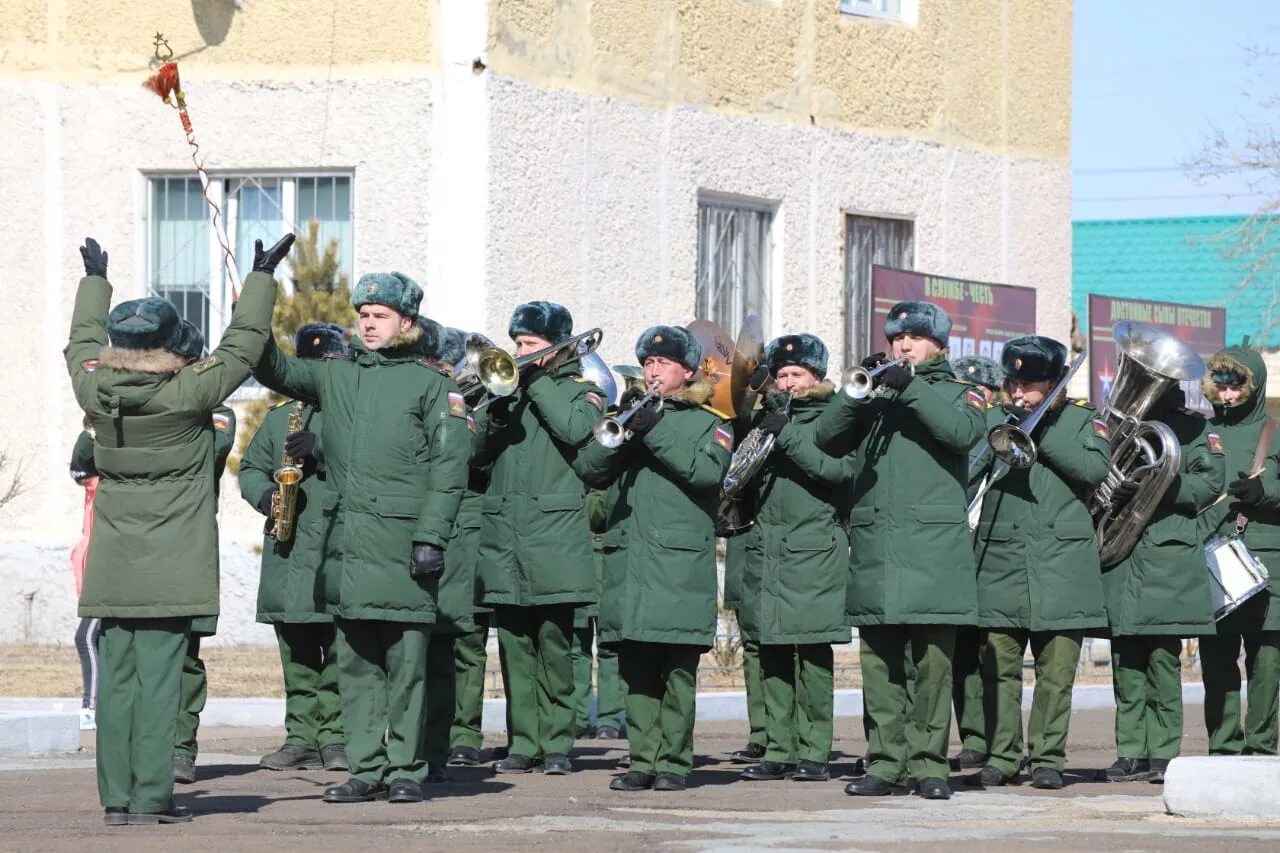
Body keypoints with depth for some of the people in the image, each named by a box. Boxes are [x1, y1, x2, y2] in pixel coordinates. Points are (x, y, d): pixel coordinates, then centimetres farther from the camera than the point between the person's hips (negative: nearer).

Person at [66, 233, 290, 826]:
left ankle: (116, 796, 7)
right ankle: (151, 796, -6)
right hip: (170, 570, -4)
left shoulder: (94, 392, -1)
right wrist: (262, 277, 11)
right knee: (159, 677, -4)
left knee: (117, 676, 7)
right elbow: (242, 346, -1)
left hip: (113, 569, 4)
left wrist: (94, 280, 36)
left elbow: (83, 343, 20)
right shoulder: (187, 395, -12)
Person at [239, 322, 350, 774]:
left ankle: (336, 737, -1)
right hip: (288, 549, 5)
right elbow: (250, 468, 20)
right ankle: (302, 738, 11)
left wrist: (323, 449, -20)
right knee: (296, 653, 6)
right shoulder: (280, 417, 19)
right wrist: (265, 495, -1)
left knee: (339, 651, -6)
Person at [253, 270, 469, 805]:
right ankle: (366, 770, 11)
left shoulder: (430, 383, 2)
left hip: (402, 545, -5)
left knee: (406, 663, -2)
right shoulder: (335, 375, 16)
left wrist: (432, 537, -12)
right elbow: (276, 370, 6)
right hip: (345, 544, 5)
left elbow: (449, 466, -4)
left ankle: (405, 769, 4)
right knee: (355, 663, 6)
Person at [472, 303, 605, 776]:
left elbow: (575, 430, -17)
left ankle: (557, 743, 0)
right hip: (503, 536, 4)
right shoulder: (505, 388, 19)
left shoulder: (579, 390, 5)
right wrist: (493, 419, -7)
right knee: (514, 646, 3)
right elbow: (475, 453, 13)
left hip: (554, 536, -4)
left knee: (554, 645, -4)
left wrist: (537, 381, -10)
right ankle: (523, 743, 7)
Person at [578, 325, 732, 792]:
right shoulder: (634, 413, 18)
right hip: (627, 557, 4)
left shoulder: (708, 424, 7)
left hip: (680, 563, -4)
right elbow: (590, 469, 7)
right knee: (636, 670, 3)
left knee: (677, 670, -5)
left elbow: (707, 471, -13)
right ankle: (643, 760, 6)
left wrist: (654, 431, -19)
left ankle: (673, 761, 0)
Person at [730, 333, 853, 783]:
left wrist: (788, 435, -20)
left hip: (814, 553, -5)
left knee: (812, 655, -6)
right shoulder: (764, 419, 17)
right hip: (765, 551, 5)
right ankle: (777, 751, 7)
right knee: (772, 656, 4)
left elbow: (840, 468, -15)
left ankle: (813, 753, -4)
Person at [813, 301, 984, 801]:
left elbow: (963, 432, -11)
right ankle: (885, 764, 4)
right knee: (880, 665, 2)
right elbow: (826, 437, 7)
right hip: (873, 548, 3)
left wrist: (910, 386, -16)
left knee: (931, 664, -6)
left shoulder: (958, 393, 11)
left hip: (933, 548, -3)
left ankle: (928, 764, -3)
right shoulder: (873, 395, 20)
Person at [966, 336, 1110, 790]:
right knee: (998, 667, -1)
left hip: (1062, 562, -1)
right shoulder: (993, 420, 13)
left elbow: (1096, 469, -9)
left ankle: (1048, 758, 4)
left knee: (1056, 671, -2)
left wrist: (1041, 432, -11)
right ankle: (1001, 756, 5)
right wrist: (1001, 441, -13)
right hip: (1001, 561, 1)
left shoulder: (1081, 420, 9)